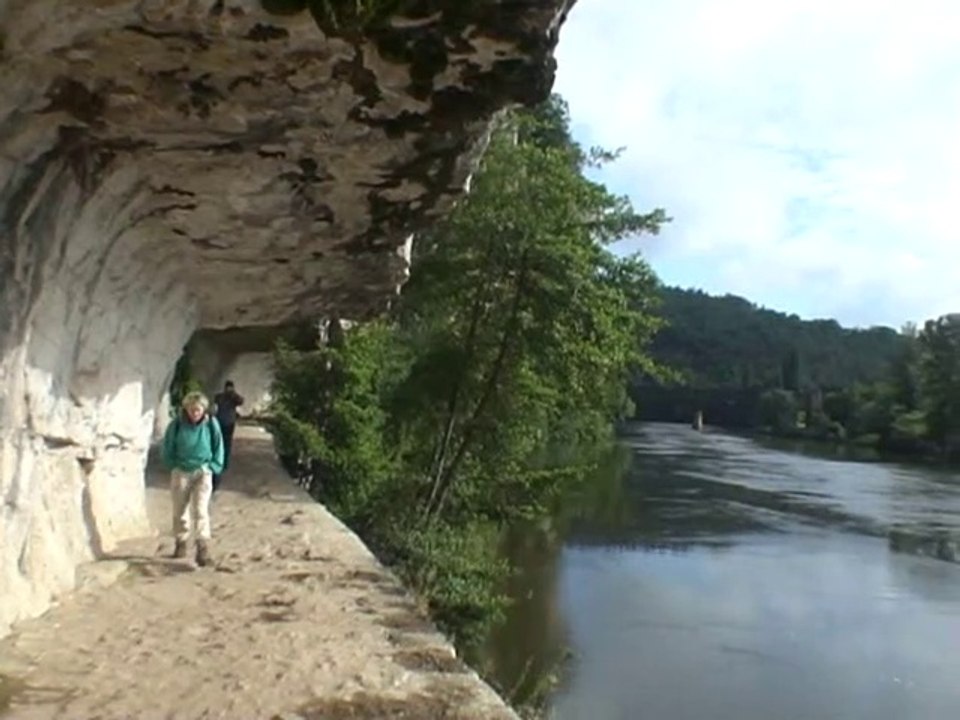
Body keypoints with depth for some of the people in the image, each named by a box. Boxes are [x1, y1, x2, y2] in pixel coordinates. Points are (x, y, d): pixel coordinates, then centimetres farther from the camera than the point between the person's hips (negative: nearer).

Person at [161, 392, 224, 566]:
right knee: (180, 510, 13)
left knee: (200, 509, -12)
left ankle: (203, 547, -13)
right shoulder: (177, 425, -8)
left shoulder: (211, 424, -7)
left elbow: (218, 447, 4)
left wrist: (214, 467, -1)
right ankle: (181, 542, 30)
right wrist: (173, 465, 1)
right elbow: (168, 448, 6)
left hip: (203, 471, -2)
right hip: (181, 471, 2)